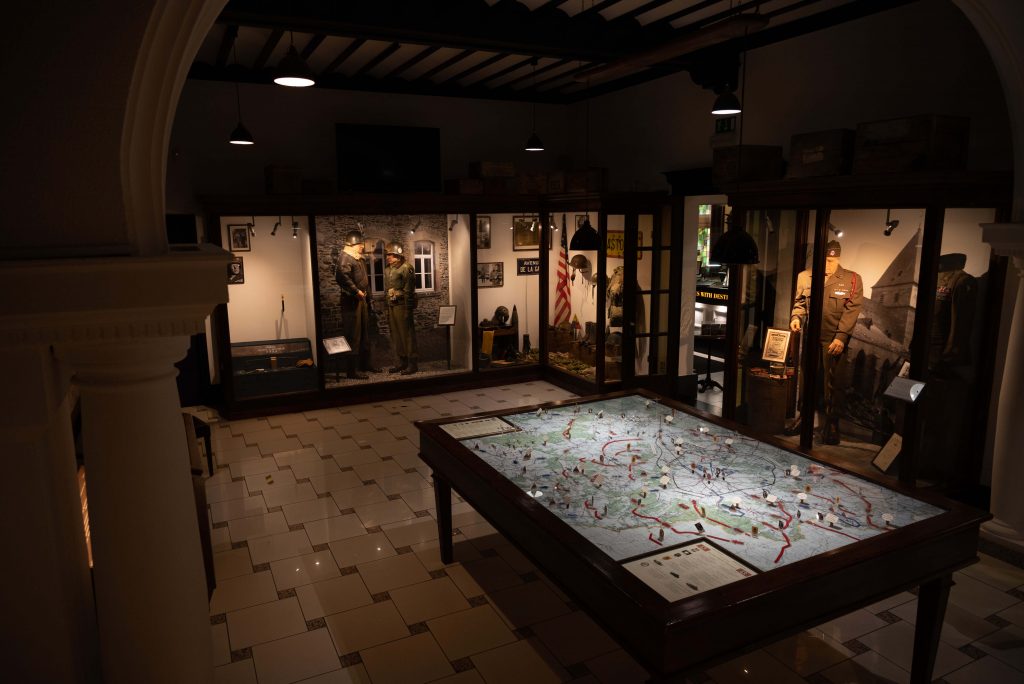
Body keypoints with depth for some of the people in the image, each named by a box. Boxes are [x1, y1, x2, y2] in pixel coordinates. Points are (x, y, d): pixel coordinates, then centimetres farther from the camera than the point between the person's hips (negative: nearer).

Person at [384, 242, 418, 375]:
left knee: (407, 334, -4)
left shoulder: (406, 268, -11)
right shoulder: (388, 270, 15)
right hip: (392, 305, 8)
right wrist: (388, 308, 17)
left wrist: (408, 310, -18)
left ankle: (412, 363, 1)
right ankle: (402, 362, 19)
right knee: (395, 335, 10)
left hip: (402, 305, -8)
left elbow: (409, 291, -14)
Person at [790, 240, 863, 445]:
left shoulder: (852, 280, 0)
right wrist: (796, 317, -5)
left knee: (831, 384, 1)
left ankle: (831, 426, 11)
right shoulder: (804, 277, 6)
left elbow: (851, 311, -6)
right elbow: (798, 302, 17)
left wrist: (841, 337, -16)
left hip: (834, 341, -2)